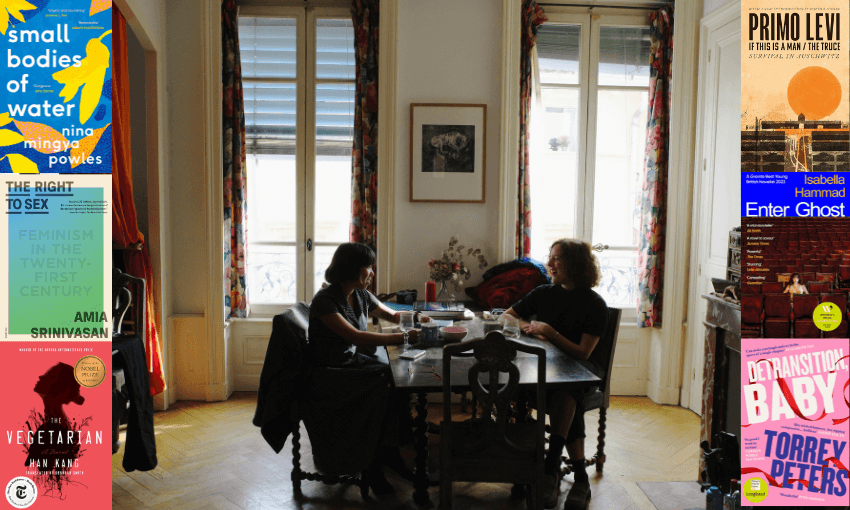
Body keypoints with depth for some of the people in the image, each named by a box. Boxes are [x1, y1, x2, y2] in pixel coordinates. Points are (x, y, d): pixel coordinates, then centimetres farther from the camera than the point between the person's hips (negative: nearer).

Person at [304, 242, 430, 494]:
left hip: (353, 361, 7)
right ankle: (372, 463, -15)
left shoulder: (361, 296, 6)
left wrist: (415, 318, -2)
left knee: (396, 377, -19)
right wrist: (404, 337, -32)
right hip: (327, 374, -7)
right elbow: (355, 336, -29)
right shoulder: (324, 301, -18)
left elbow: (393, 315, 21)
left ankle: (388, 452, -12)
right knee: (381, 386, -28)